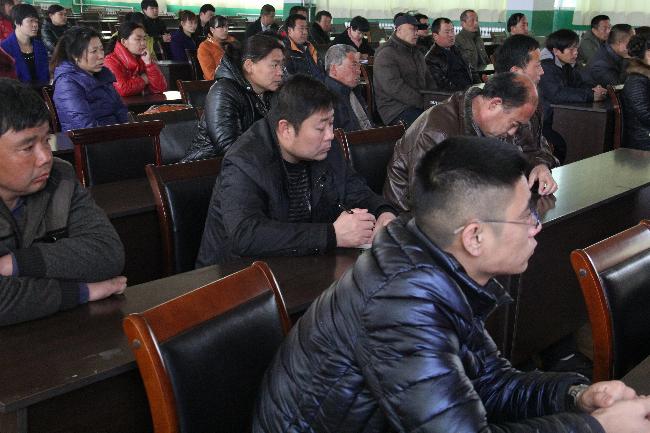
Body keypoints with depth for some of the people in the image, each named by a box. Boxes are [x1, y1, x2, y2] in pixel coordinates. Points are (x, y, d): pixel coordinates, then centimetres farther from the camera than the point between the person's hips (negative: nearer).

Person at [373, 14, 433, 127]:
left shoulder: (416, 53, 24)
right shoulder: (386, 55, -6)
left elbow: (428, 80, 30)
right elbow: (393, 87, -18)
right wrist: (422, 102, -17)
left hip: (421, 106, 8)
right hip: (396, 108, -8)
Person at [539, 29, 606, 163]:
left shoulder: (568, 65, 12)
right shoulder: (545, 67, -17)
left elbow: (579, 85, 14)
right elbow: (557, 94, -29)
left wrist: (594, 89, -10)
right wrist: (590, 96, -28)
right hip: (544, 122, -9)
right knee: (560, 144, -29)